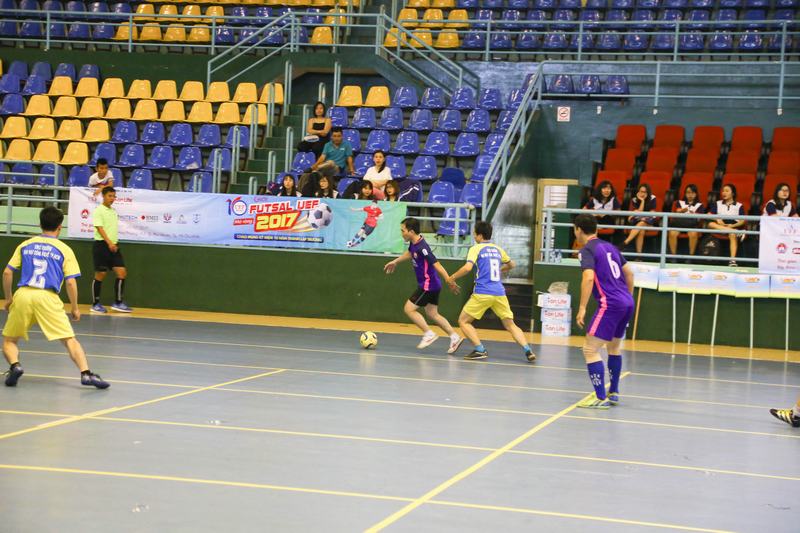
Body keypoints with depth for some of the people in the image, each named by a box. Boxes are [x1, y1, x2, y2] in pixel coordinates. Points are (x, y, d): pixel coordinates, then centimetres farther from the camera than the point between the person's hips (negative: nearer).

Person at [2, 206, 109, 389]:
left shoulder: (25, 245, 15)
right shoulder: (64, 250, 8)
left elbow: (7, 273, 11)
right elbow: (71, 282, 2)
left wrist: (8, 298, 23)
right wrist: (74, 308, 12)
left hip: (22, 295, 2)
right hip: (48, 298, -2)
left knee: (9, 341, 17)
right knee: (70, 340, 0)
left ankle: (15, 365, -10)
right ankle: (86, 373, -16)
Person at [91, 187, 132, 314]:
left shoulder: (113, 211, 15)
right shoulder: (98, 211, -7)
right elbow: (99, 228, -16)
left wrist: (115, 243, 15)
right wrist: (109, 243, -26)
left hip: (113, 246, 7)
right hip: (102, 245, -7)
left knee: (122, 272, -3)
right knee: (100, 275, -1)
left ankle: (118, 302, 2)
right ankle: (96, 304, 9)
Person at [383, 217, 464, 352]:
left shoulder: (422, 247, -25)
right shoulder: (413, 243, 3)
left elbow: (437, 265, -27)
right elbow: (410, 253, 28)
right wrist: (395, 262, 40)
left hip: (428, 285, -9)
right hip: (432, 285, 9)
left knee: (409, 309, -2)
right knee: (432, 314, 13)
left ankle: (429, 334, 4)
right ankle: (455, 337, 13)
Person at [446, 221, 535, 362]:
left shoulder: (476, 249, 0)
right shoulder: (498, 249, 17)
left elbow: (467, 267, -16)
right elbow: (511, 265, 34)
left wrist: (452, 278, -5)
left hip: (482, 293, -5)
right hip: (499, 293, 5)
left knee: (463, 321, 8)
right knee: (510, 325, 11)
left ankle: (480, 350, -5)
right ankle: (528, 350, -8)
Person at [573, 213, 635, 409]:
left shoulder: (587, 250, -6)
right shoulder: (609, 246, 17)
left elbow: (589, 277, -20)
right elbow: (629, 272, 21)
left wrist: (582, 308, -21)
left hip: (610, 305, -9)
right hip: (627, 303, 9)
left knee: (590, 349, -5)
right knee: (614, 346, 25)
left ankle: (601, 398, -10)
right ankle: (613, 393, 32)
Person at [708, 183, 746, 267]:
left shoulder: (739, 206, 10)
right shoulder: (717, 204, 18)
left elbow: (742, 221, 1)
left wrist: (733, 225, -16)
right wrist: (717, 219, -12)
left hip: (733, 226, -2)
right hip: (720, 226, 2)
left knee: (733, 235, -37)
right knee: (711, 224, -31)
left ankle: (732, 260, -48)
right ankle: (737, 232, -41)